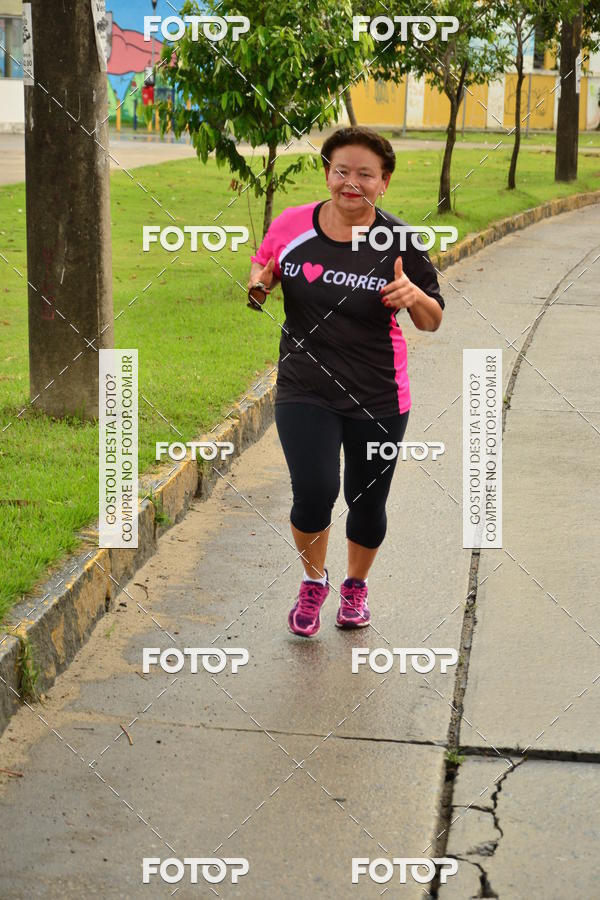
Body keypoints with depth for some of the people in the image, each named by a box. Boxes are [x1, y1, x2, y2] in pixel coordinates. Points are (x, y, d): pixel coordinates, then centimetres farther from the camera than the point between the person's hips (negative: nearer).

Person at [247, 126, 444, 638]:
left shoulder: (399, 242, -8)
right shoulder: (291, 226, -5)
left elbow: (433, 322, 0)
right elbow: (263, 270, 16)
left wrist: (416, 297, -22)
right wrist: (259, 283, -8)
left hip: (378, 398, 0)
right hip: (304, 393, 0)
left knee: (367, 503, 12)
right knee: (314, 494, -14)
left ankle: (356, 585, 43)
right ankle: (313, 582, 18)